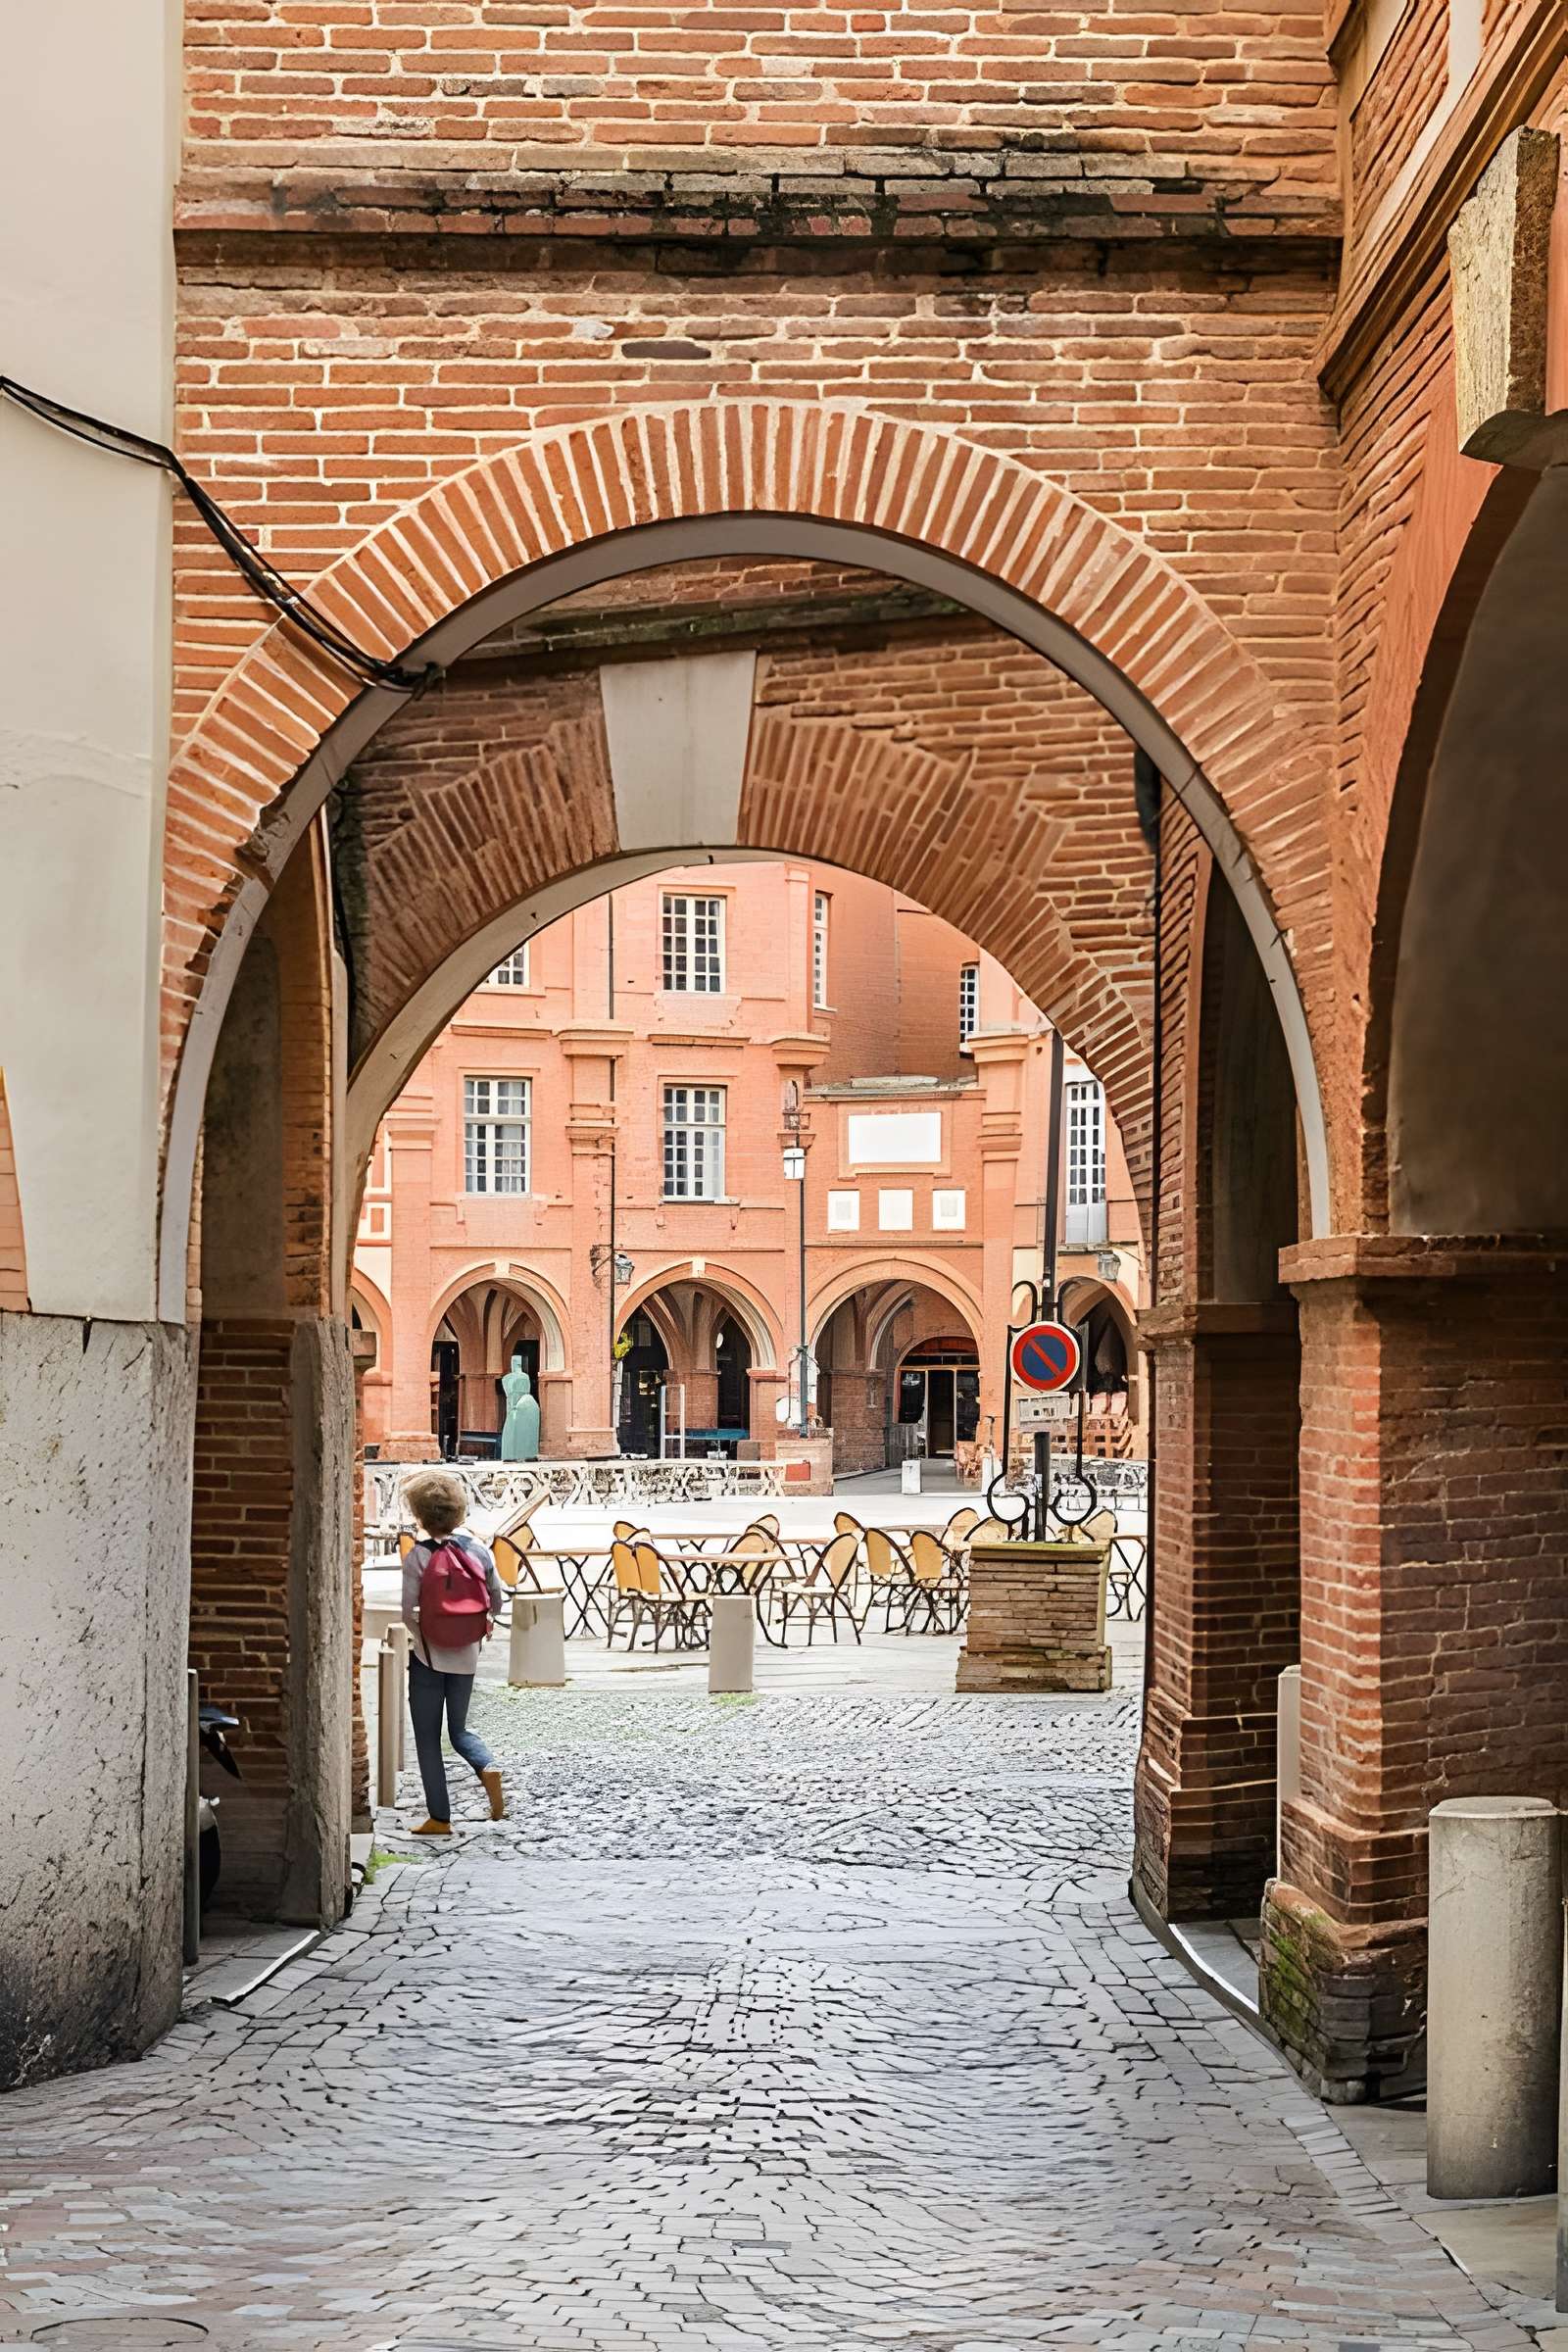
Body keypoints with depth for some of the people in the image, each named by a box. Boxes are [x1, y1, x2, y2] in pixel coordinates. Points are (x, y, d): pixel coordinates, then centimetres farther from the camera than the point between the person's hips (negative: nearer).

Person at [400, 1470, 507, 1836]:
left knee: (428, 1740, 7)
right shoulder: (478, 1549, -1)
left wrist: (425, 1633, 2)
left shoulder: (417, 1557, -14)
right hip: (466, 1655, 4)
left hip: (429, 1655, -4)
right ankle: (487, 1768, -12)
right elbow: (496, 1599, 5)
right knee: (459, 1729, 19)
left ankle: (439, 1819, 7)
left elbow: (409, 1612, -17)